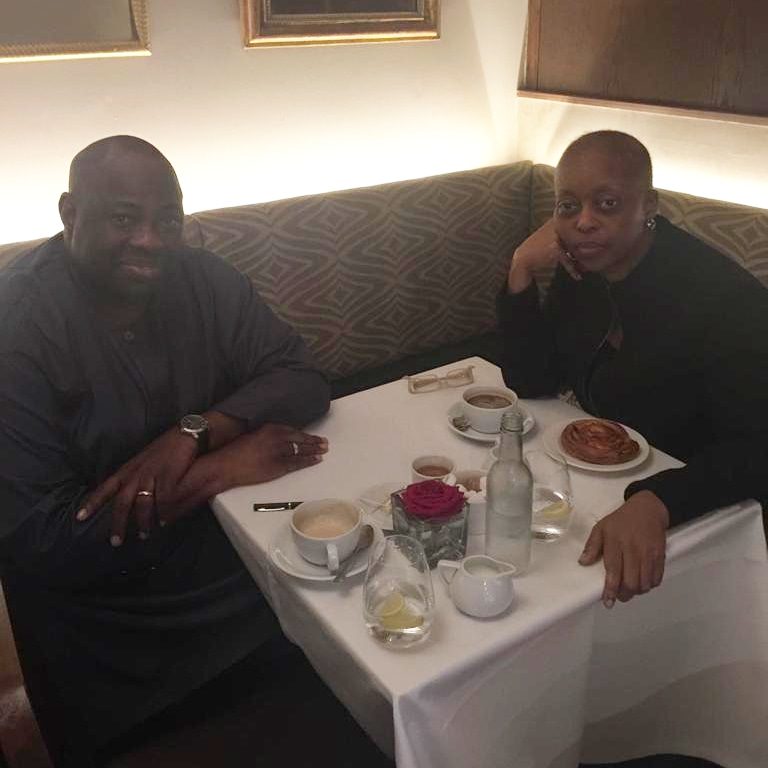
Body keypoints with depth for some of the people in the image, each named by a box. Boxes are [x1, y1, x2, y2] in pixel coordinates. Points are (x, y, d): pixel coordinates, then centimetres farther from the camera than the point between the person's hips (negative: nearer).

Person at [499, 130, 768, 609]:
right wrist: (522, 273, -16)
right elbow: (531, 383, -4)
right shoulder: (583, 268, -3)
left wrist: (653, 504, -47)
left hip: (693, 509, -6)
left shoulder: (724, 297, -24)